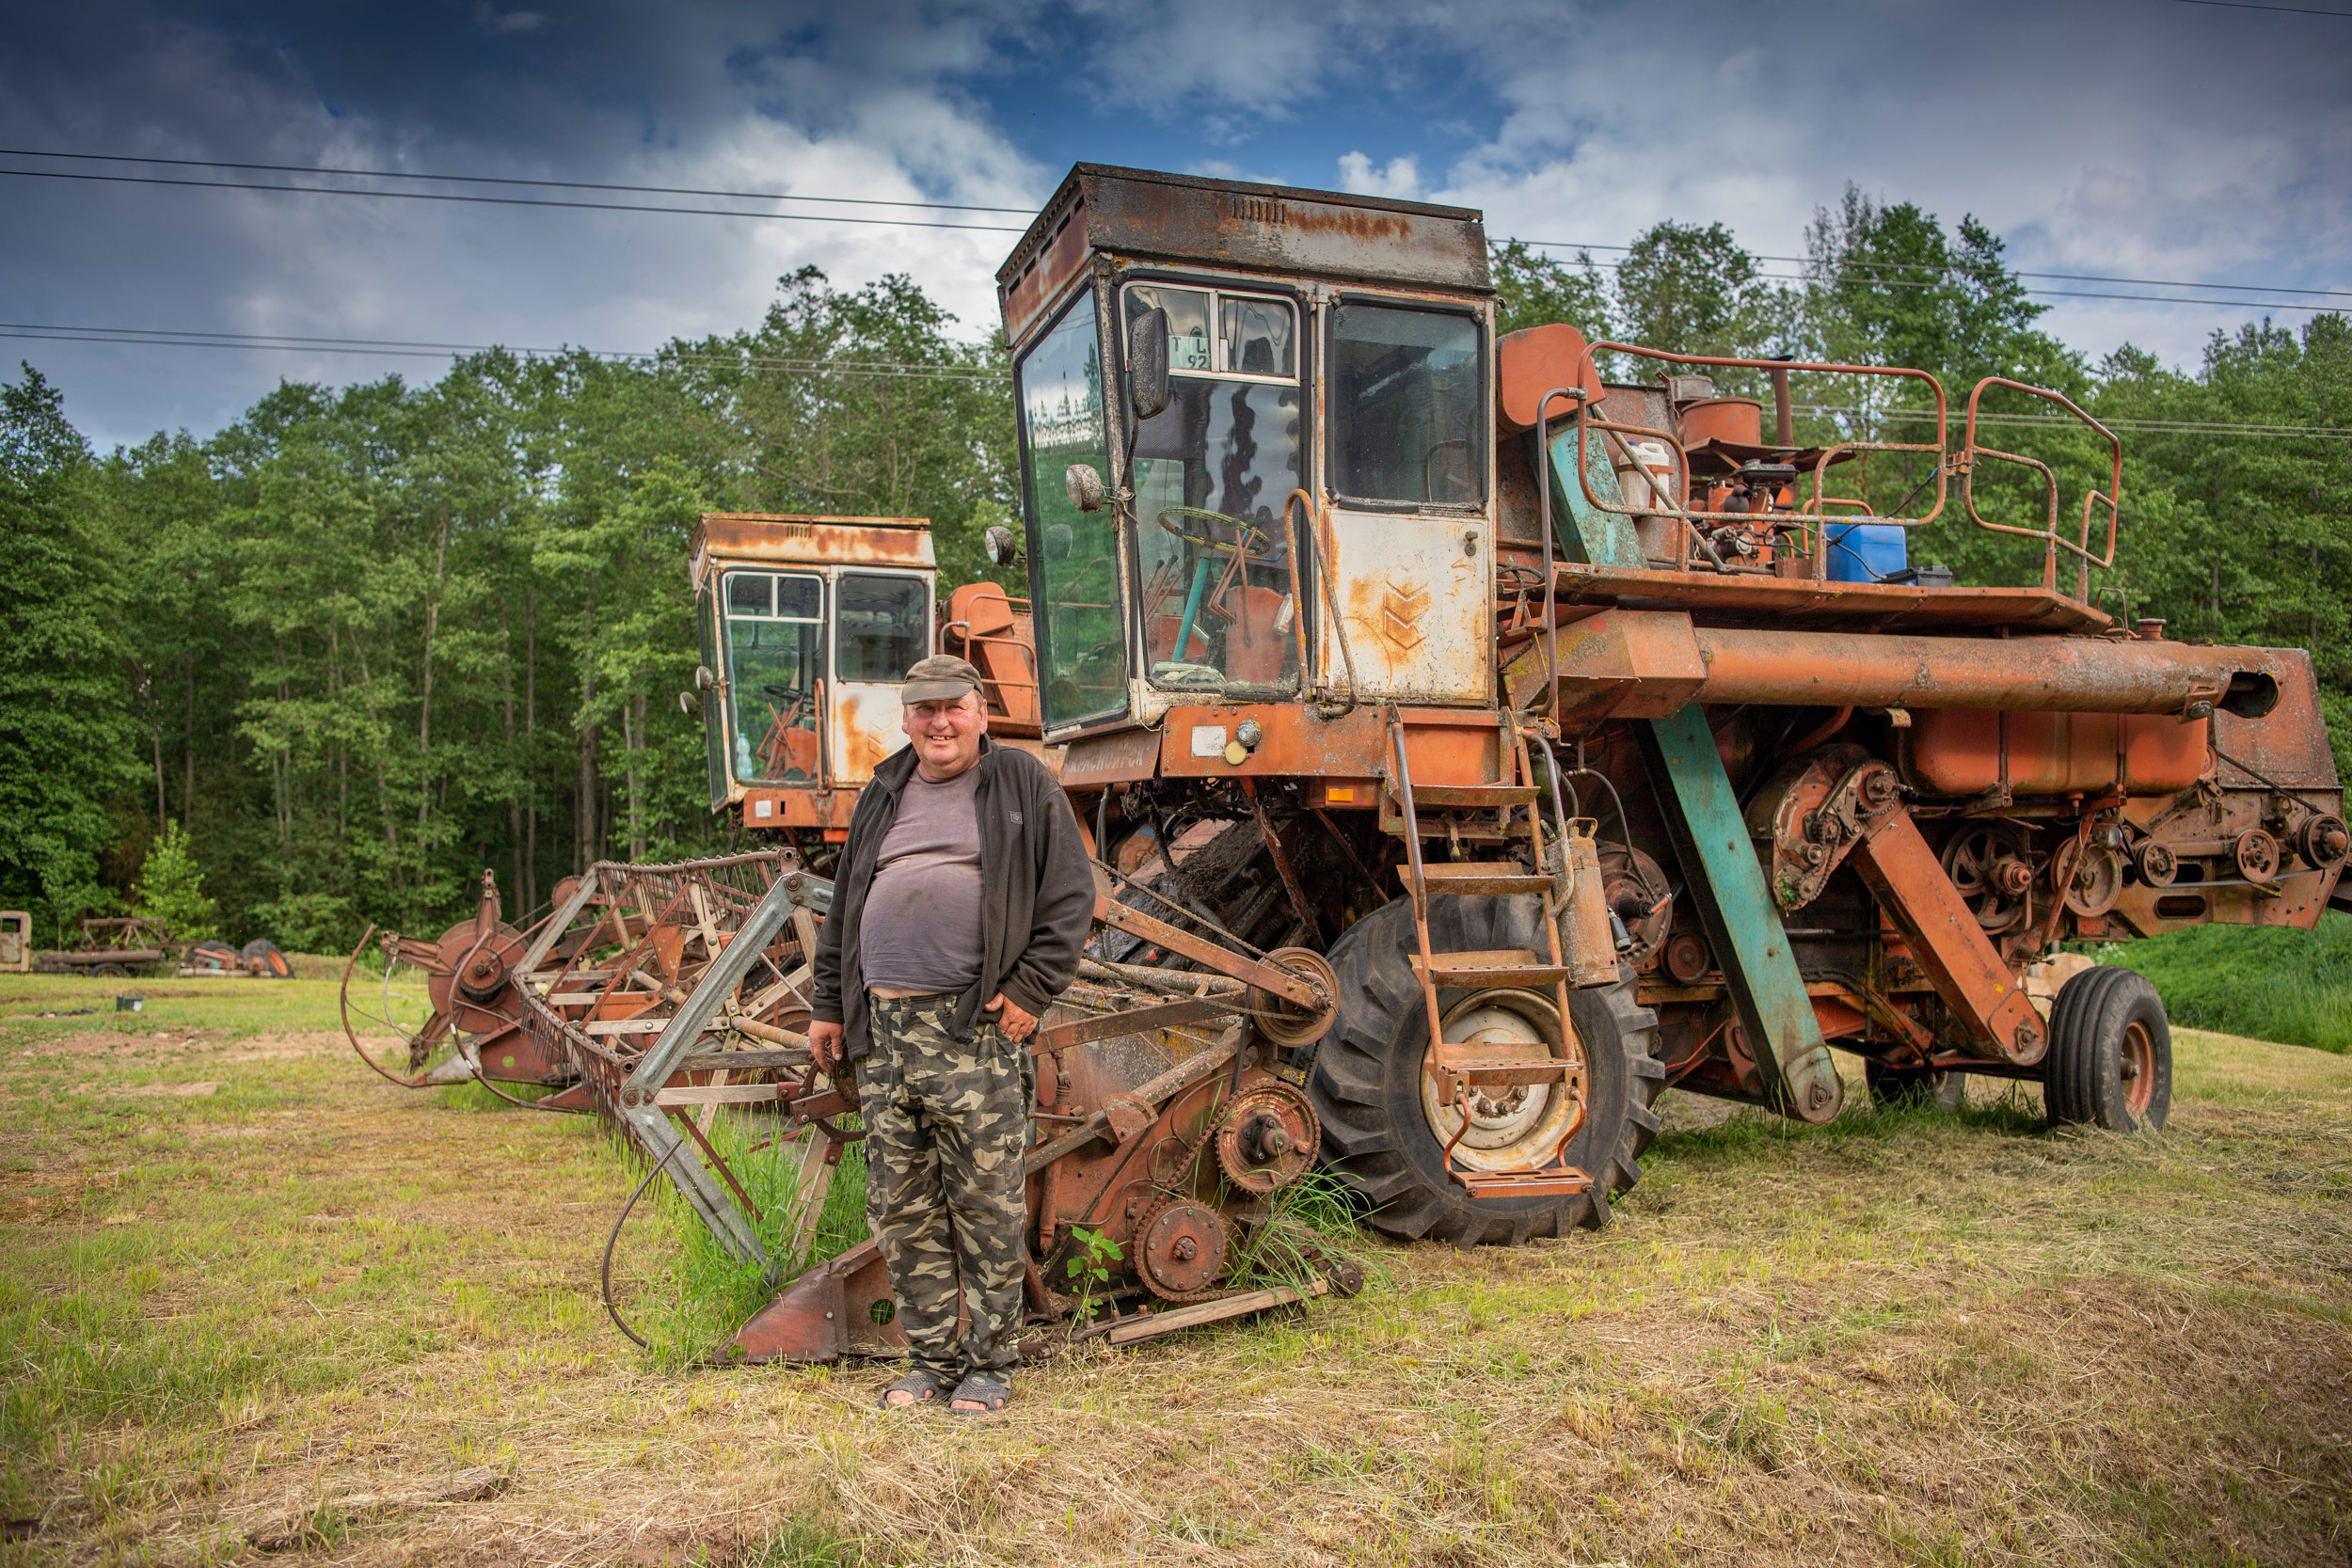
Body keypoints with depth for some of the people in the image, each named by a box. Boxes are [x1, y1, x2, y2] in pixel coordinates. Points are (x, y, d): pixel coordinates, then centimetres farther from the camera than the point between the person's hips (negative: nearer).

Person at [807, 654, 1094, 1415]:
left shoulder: (1023, 785, 3)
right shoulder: (882, 796, 18)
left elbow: (1070, 895, -1)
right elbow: (845, 909, 23)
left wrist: (1031, 990, -8)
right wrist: (829, 1003, 19)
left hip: (975, 1028, -5)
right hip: (883, 1027, 5)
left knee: (987, 1208, 0)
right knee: (901, 1209, 9)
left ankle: (988, 1363, 14)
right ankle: (933, 1358, 22)